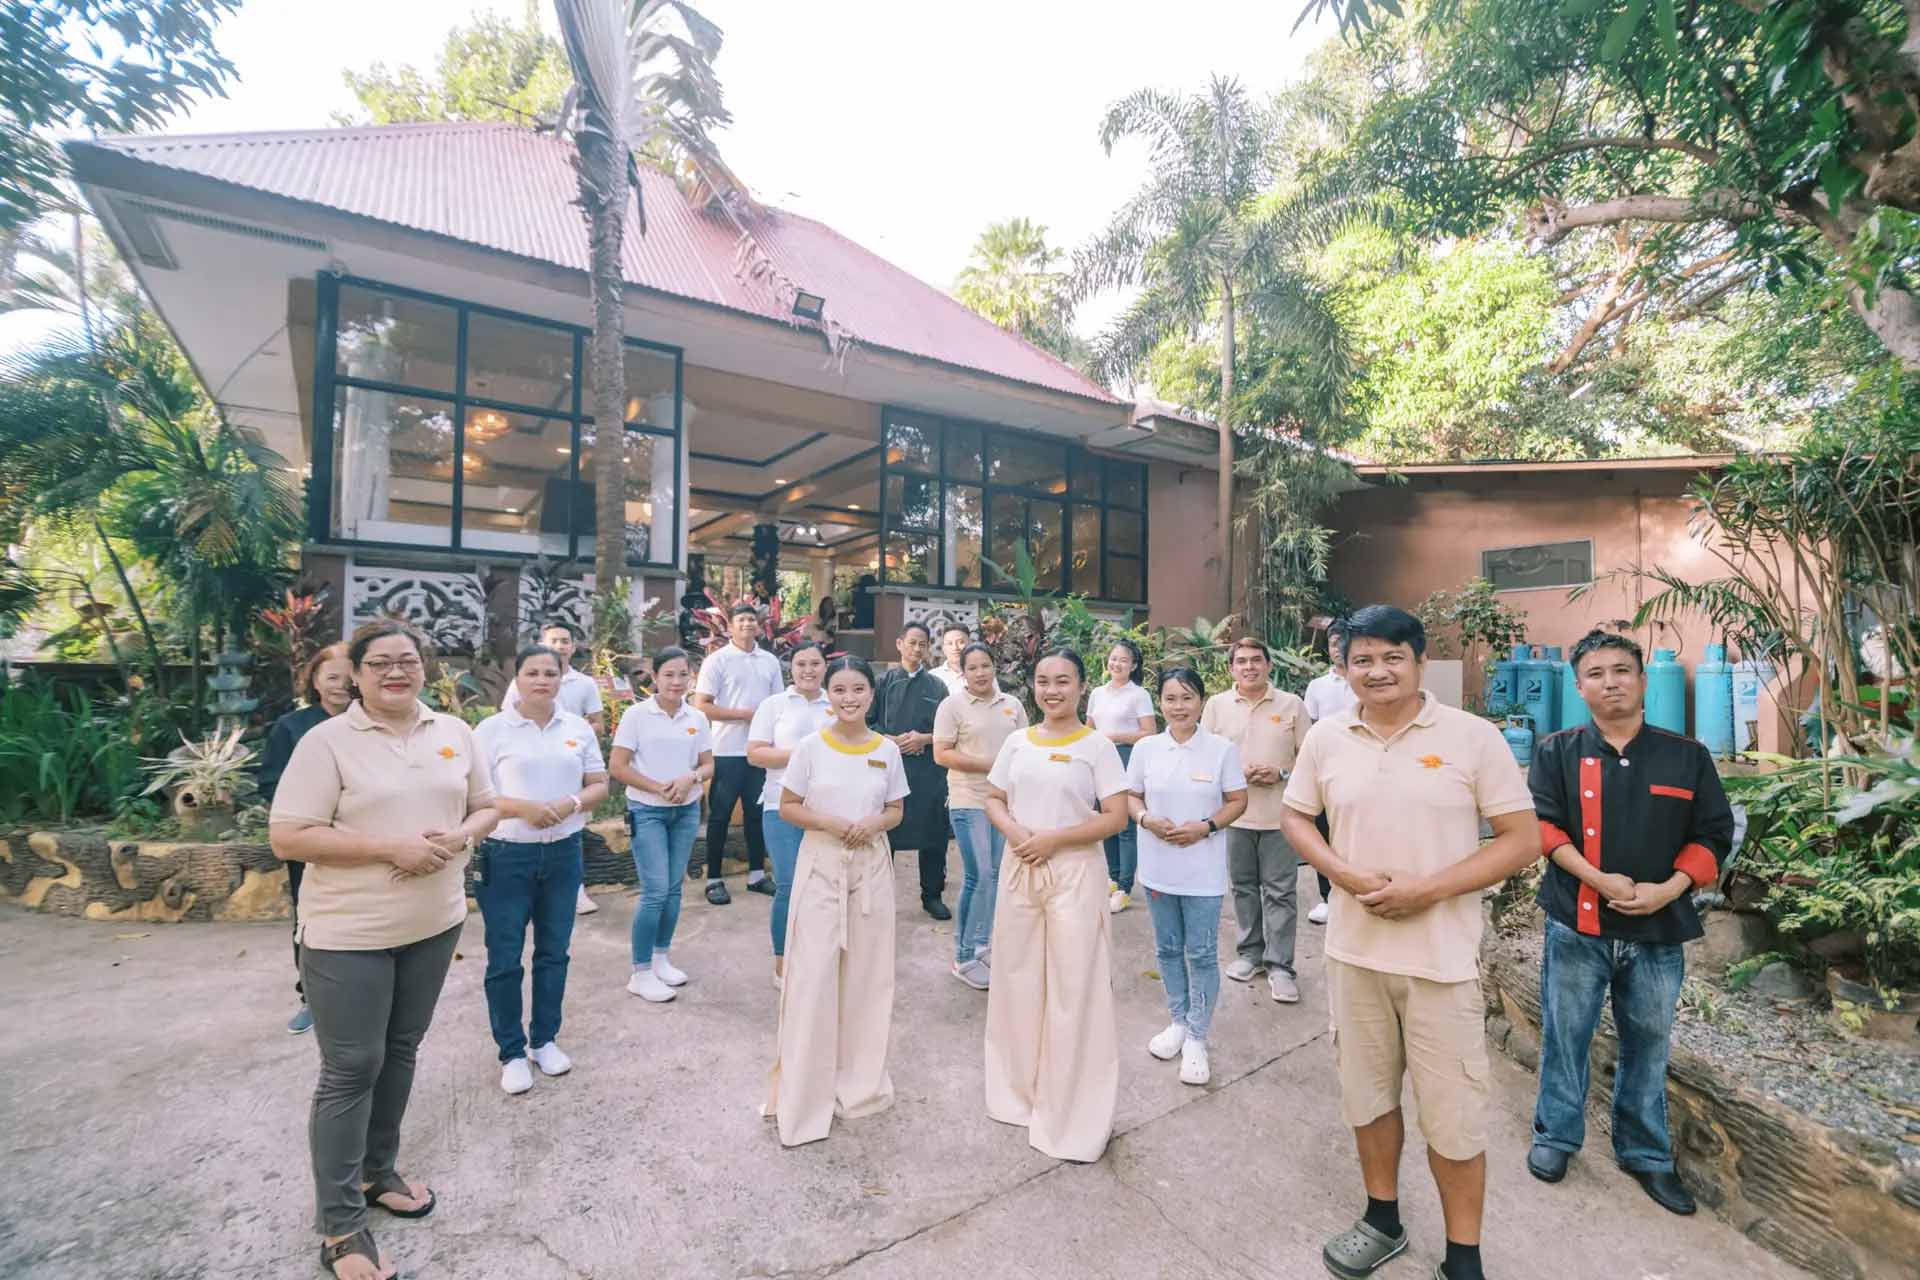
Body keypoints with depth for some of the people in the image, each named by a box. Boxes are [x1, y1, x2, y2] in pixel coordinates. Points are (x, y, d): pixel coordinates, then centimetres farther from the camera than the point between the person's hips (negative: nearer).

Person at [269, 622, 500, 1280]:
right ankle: (338, 1223, 20)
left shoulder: (454, 732, 3)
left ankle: (376, 1170, 38)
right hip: (350, 933, -4)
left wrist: (460, 837, -13)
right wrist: (388, 848, -23)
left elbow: (485, 807, 9)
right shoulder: (326, 741, -11)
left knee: (400, 1053, 18)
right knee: (350, 1071, 4)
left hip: (433, 923, 5)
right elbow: (287, 837, -14)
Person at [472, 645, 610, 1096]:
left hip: (563, 853, 3)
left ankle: (545, 1040, 32)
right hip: (506, 855, -3)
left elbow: (599, 785, 6)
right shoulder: (492, 729, -6)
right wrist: (521, 808, -22)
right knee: (504, 960, 6)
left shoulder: (579, 728, 4)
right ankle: (512, 1052, 24)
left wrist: (571, 804, -14)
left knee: (554, 952, 14)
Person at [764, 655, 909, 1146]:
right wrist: (827, 821, -18)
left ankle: (858, 1078, 32)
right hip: (820, 865, -2)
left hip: (871, 865, 2)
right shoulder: (811, 747, -6)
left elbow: (896, 811, 8)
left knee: (865, 972, 11)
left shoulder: (887, 751, 0)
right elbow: (787, 808, -1)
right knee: (814, 975, -1)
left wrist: (874, 823, -13)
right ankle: (803, 1092, 16)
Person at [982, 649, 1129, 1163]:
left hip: (1074, 873, -4)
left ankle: (1075, 1113, 19)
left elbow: (1116, 817, -10)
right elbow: (993, 799, 11)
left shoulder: (1096, 745, -6)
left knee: (1074, 987, 2)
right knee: (1019, 979, 14)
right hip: (1019, 870, 4)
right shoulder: (1017, 742, 5)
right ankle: (1020, 1088, 36)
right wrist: (1014, 832, -10)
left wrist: (1053, 838, -16)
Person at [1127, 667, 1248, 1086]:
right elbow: (1131, 797, 6)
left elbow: (1237, 801, -3)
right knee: (1168, 949, 16)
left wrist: (1206, 827, -18)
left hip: (1203, 870, -2)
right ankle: (1178, 1021, 35)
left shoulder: (1222, 749, -7)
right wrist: (1147, 819, -14)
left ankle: (1196, 1037, 20)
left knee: (1202, 954, 5)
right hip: (1158, 866, 3)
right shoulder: (1145, 747, -1)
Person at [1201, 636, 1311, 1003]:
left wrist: (1282, 773, -14)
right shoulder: (1216, 705, 2)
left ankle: (1280, 965, 13)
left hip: (1280, 814, -1)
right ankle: (1250, 952, 29)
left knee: (1280, 891, 3)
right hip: (1234, 812, 2)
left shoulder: (1292, 705, -1)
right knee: (1244, 886, 14)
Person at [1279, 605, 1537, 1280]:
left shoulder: (1474, 736, -9)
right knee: (1367, 1094, 19)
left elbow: (1522, 839, -8)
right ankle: (1383, 1220, 41)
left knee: (1452, 1115, 9)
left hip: (1442, 957, -3)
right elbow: (1296, 818, 9)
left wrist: (1429, 889, -18)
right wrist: (1343, 873, -10)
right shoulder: (1325, 738, -1)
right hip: (1354, 948, 3)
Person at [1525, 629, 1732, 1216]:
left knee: (1648, 1043, 16)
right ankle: (1556, 1135, 29)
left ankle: (1647, 1155, 35)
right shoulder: (1557, 752, -3)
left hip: (1659, 929, 2)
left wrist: (1668, 889, -12)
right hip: (1577, 925, -2)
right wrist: (1599, 879, -20)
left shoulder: (1687, 756, 2)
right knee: (1565, 1035, 10)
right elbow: (1543, 825, -9)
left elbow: (1713, 835, 2)